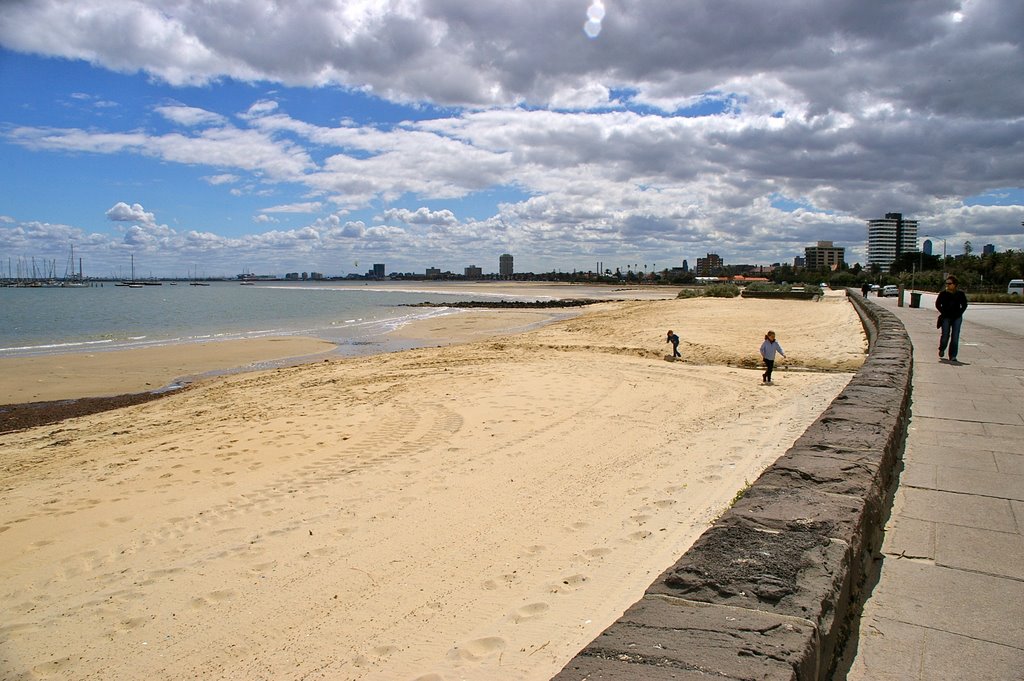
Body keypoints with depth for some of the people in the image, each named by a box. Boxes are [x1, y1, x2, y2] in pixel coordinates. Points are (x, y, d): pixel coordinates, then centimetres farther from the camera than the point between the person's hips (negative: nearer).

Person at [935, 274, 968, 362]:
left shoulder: (960, 294, 4)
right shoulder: (943, 294, 0)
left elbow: (964, 305, 11)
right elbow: (937, 305, 5)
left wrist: (959, 313, -2)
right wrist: (944, 313, -4)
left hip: (957, 318, 1)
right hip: (946, 317, -1)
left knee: (955, 337, -4)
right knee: (945, 335, -7)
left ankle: (953, 356, -1)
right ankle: (941, 350, 23)